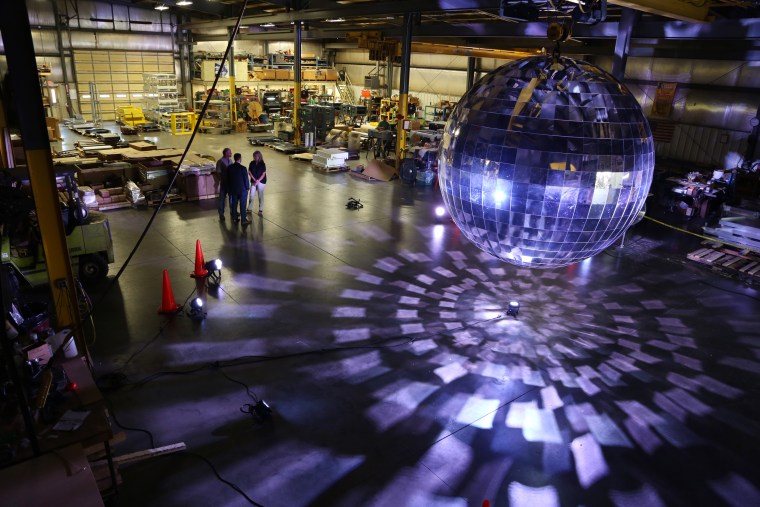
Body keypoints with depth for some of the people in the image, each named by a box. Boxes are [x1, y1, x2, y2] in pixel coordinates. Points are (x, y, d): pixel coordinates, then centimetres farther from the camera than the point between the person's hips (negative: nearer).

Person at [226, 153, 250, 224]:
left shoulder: (229, 167, -3)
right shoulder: (243, 168, -20)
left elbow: (228, 178, 6)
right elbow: (246, 179, -13)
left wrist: (229, 188, 17)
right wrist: (247, 187, 2)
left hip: (233, 189, 5)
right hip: (242, 189, -5)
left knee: (234, 204, 15)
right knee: (242, 205, 4)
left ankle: (235, 218, 24)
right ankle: (244, 220, 10)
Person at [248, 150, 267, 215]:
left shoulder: (262, 164, -10)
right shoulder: (252, 163, -1)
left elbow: (263, 174, -9)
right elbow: (249, 172, 0)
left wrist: (258, 181, -15)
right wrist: (254, 180, -10)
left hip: (261, 181, -3)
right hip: (253, 181, 3)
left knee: (260, 195, 2)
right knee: (251, 195, 4)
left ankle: (261, 210, 11)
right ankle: (250, 208, 17)